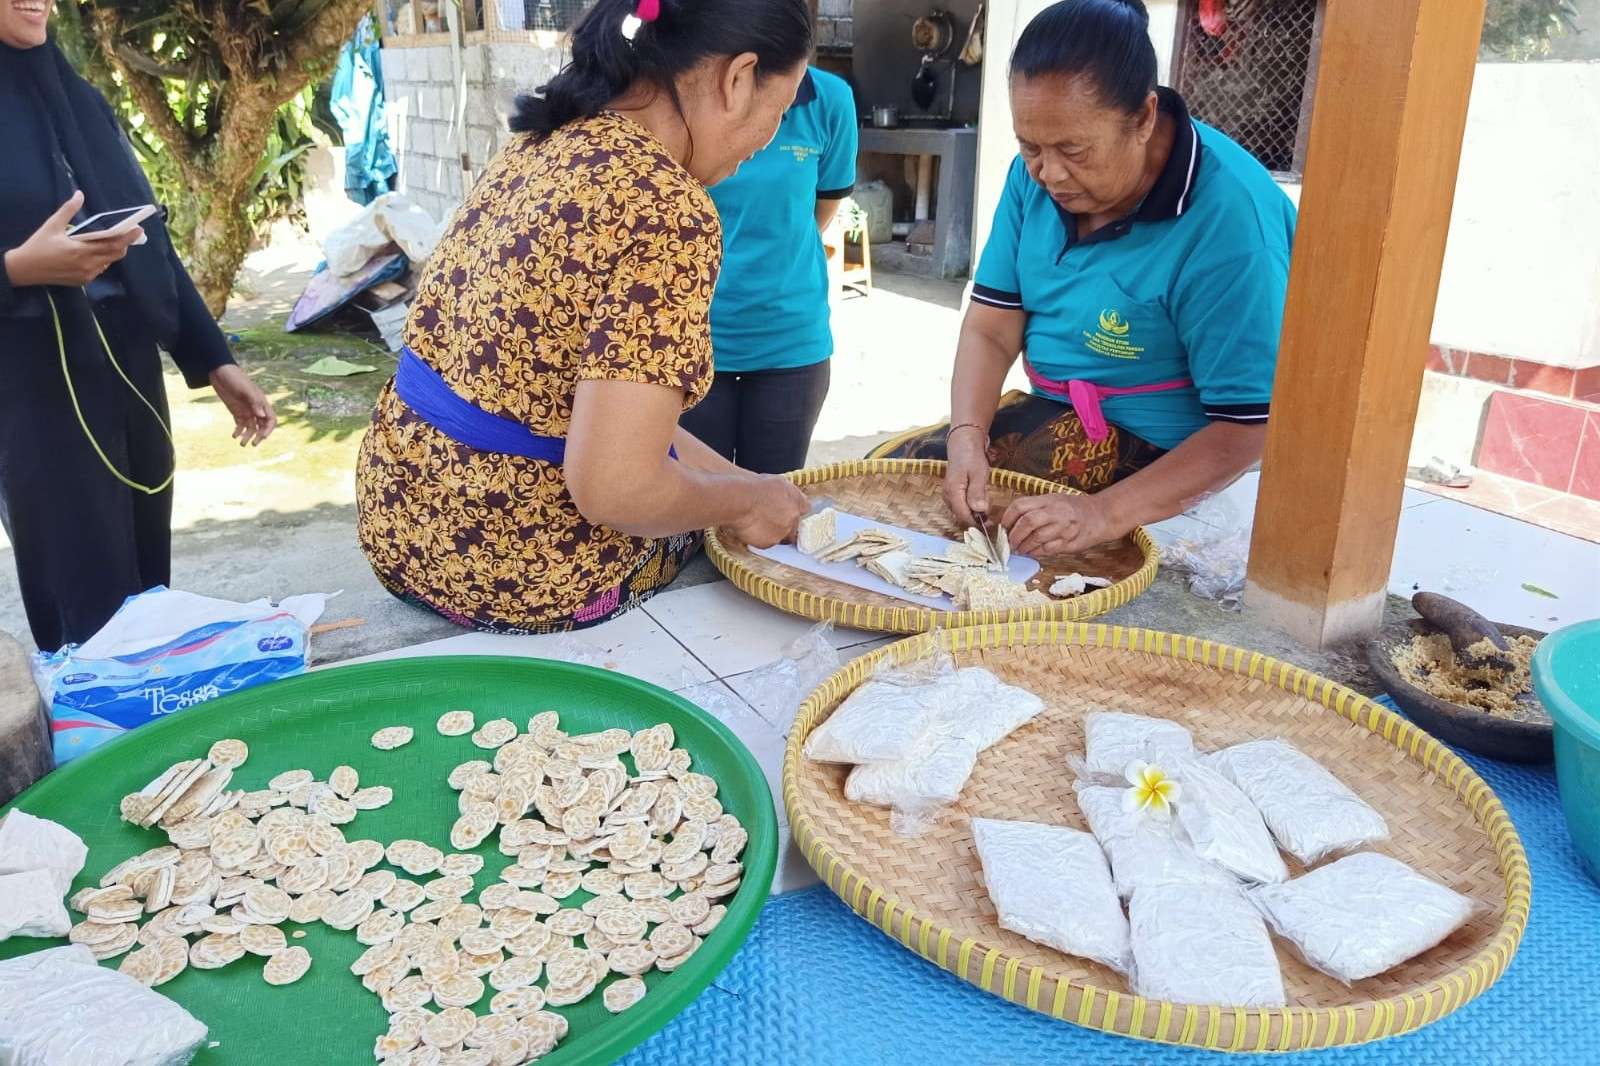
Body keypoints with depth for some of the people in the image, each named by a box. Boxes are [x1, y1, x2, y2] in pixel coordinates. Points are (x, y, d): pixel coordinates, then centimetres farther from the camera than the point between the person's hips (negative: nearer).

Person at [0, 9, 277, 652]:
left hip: (131, 375, 5)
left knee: (149, 587, 10)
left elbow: (148, 238, 13)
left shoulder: (77, 97, 11)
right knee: (91, 613, -2)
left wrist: (213, 361, 11)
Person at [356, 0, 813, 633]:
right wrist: (744, 500, -10)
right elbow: (613, 487, -28)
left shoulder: (545, 143, 4)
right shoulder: (666, 207, -23)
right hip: (516, 570, -8)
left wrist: (733, 477, 9)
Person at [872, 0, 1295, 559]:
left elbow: (1249, 426, -25)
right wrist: (967, 436, -21)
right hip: (1051, 409, 7)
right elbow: (990, 330, -2)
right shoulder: (1035, 176, -6)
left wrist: (1105, 515, -36)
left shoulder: (1227, 216, -26)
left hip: (1163, 455, -7)